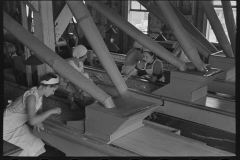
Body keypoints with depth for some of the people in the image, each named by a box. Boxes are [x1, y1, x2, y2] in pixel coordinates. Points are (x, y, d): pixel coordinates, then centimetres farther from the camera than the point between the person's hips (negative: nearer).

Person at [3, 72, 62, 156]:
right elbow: (32, 121, -40)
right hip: (8, 128, -8)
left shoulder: (39, 92, -6)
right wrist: (51, 111, -33)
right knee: (33, 146, -12)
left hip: (18, 123, 8)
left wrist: (37, 121, -11)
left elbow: (38, 109, 9)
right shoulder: (31, 96, -31)